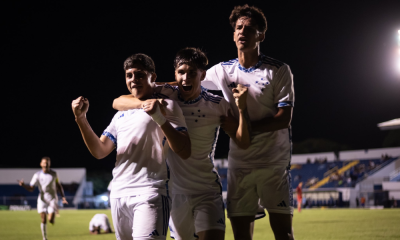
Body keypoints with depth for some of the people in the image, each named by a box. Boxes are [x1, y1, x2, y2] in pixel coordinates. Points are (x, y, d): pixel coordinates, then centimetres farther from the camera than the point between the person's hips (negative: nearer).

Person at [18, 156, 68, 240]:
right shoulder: (37, 175, -6)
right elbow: (31, 189, -8)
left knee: (51, 220, -12)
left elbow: (59, 186, 10)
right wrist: (23, 185, -28)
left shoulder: (53, 173, -1)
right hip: (42, 199, 0)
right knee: (43, 220, -8)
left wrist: (63, 197, 1)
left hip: (52, 199, 0)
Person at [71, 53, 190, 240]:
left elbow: (184, 152, -6)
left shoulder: (165, 106, 5)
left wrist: (160, 118, -17)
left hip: (149, 193, -6)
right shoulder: (121, 114, 23)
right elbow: (99, 151, 15)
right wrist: (81, 118, 3)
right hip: (118, 195, 6)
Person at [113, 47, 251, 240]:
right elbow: (117, 103, -8)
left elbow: (243, 142, -10)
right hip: (175, 190, 2)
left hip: (207, 191, -2)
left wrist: (241, 108, -24)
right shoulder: (165, 95, -4)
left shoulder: (218, 106, -5)